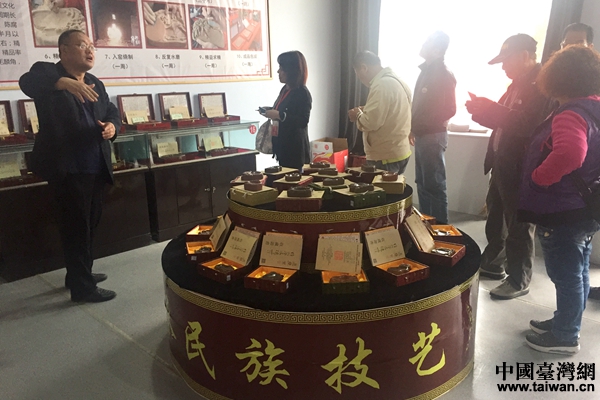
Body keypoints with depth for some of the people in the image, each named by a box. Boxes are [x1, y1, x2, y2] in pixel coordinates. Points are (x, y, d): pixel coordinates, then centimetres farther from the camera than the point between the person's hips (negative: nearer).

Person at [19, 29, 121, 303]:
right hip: (67, 169, -7)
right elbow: (27, 82, -26)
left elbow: (112, 112, 18)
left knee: (89, 225, 17)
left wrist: (112, 126, -6)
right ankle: (82, 287, 10)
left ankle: (78, 273, 34)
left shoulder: (96, 84, 16)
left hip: (95, 168, 7)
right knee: (76, 228, -1)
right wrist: (65, 82, -44)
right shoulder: (47, 72, -5)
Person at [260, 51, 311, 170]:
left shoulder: (303, 93, -12)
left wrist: (279, 115, -25)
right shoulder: (285, 89, 13)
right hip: (282, 146, 8)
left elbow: (303, 121, -21)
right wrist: (271, 113, 8)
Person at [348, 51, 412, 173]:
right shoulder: (395, 81, 13)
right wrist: (365, 112, 12)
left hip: (385, 158, -10)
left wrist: (358, 115, -5)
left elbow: (371, 122, -25)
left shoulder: (381, 85, -18)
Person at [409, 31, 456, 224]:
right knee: (422, 183, 15)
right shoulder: (427, 70, 14)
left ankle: (440, 226, 7)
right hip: (422, 135, 9)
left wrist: (423, 126, -12)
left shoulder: (443, 74, -14)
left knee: (434, 185, -3)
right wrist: (413, 127, 11)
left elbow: (449, 109, -18)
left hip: (432, 136, -9)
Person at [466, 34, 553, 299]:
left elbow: (527, 125, -28)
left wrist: (488, 108, -23)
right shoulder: (518, 84, 14)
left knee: (518, 227, 3)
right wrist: (484, 108, 0)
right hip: (503, 165, 9)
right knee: (496, 219, 20)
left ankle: (519, 281, 17)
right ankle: (493, 264, 36)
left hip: (520, 170, -9)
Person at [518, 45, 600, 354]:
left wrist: (538, 177, -27)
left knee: (565, 275, 4)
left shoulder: (571, 114, -23)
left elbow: (570, 154, -42)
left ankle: (565, 336, 18)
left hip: (561, 213, -9)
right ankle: (565, 322, 35)